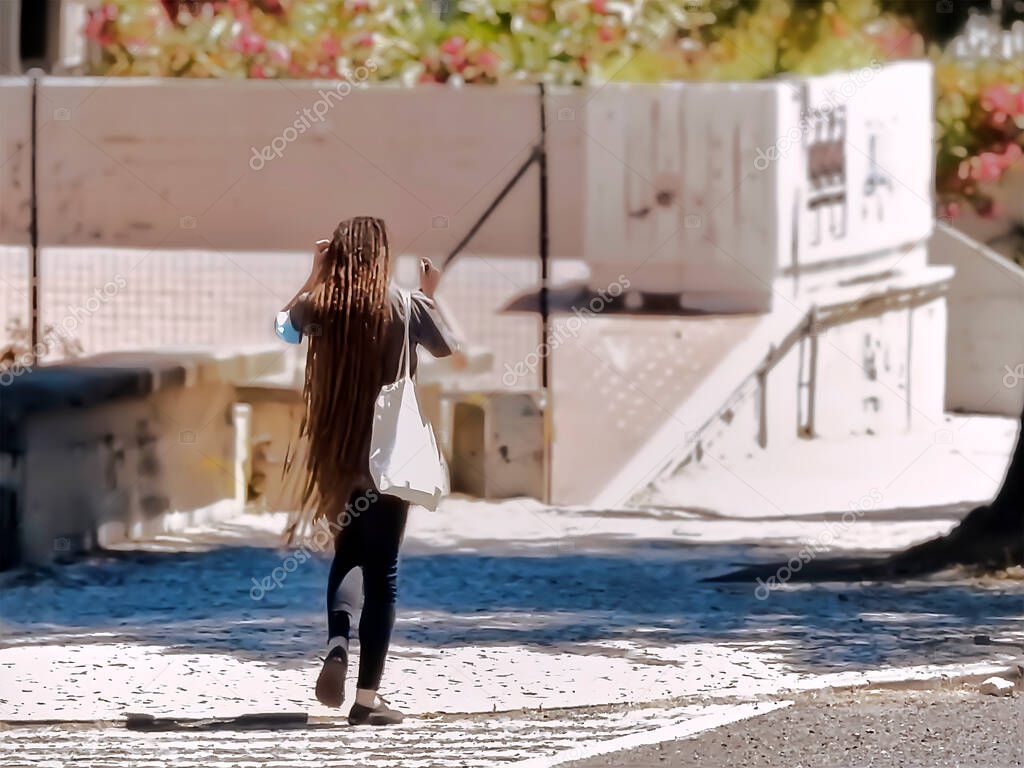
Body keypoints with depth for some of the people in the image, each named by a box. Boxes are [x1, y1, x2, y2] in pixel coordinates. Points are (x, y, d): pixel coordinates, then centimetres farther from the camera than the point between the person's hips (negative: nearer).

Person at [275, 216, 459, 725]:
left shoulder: (318, 305, -3)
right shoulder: (404, 306, -7)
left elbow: (285, 326, 21)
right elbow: (447, 348, 10)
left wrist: (316, 274, 28)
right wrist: (430, 296, 23)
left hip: (335, 456, 2)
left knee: (347, 556, 22)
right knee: (381, 571, 3)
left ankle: (337, 646, -6)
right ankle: (368, 697, -1)